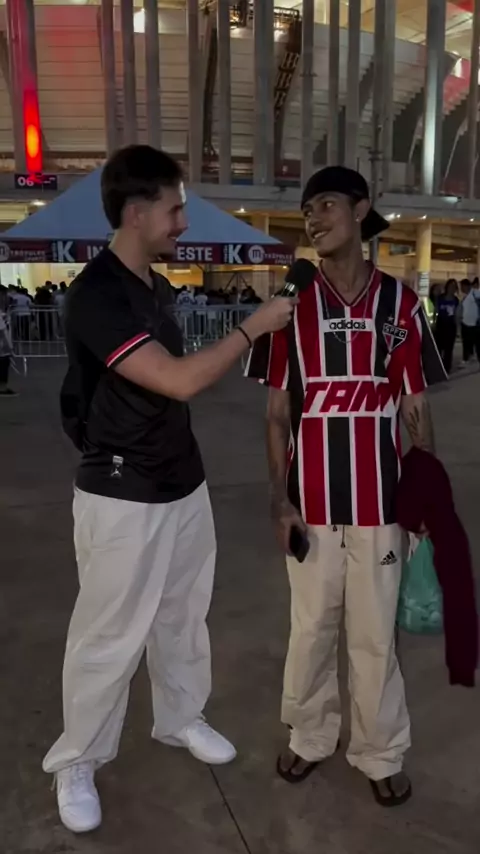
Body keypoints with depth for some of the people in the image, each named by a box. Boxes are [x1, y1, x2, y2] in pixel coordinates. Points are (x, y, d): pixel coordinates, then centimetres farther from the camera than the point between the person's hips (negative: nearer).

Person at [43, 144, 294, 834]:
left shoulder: (157, 287, 8)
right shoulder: (95, 296, -20)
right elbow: (181, 380, -27)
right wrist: (253, 327, -16)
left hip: (184, 487, 8)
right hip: (123, 499, -8)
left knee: (183, 618, 21)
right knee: (108, 639, 7)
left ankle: (181, 719, 43)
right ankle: (76, 764, 29)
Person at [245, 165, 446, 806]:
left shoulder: (400, 303, -1)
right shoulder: (293, 303, 0)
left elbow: (415, 408, 3)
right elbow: (278, 410, 1)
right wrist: (280, 496, -5)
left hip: (379, 500, 0)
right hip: (311, 501, 1)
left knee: (375, 634, 13)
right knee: (311, 628, 15)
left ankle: (381, 754, 34)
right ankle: (309, 737, 38)